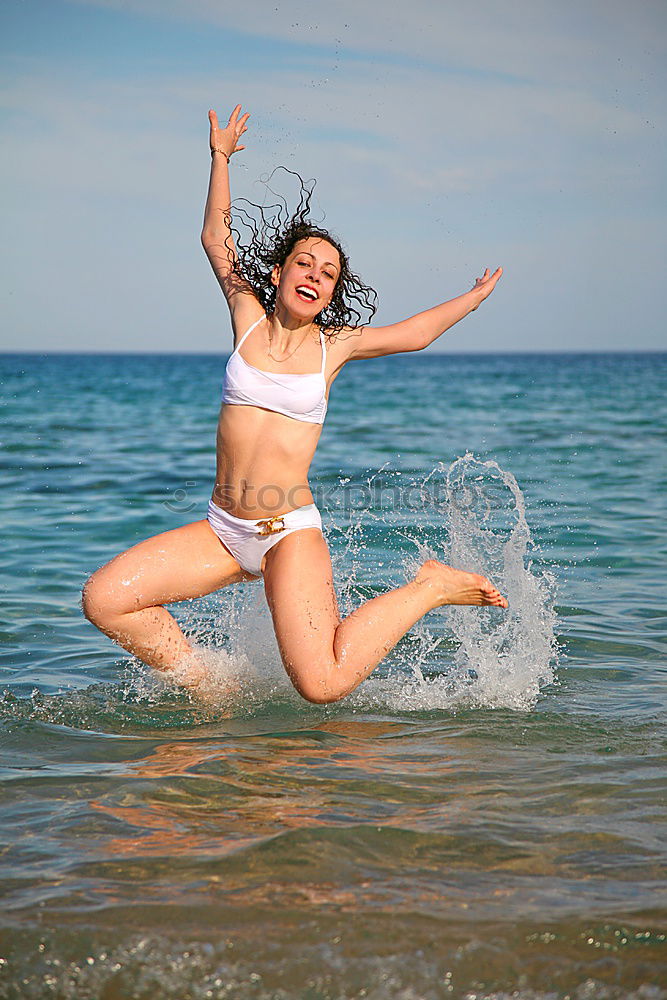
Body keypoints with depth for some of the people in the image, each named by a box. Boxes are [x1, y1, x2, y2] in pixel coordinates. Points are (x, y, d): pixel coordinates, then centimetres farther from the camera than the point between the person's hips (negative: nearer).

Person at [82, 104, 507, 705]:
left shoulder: (335, 345, 4)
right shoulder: (249, 319, 8)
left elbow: (414, 335, 19)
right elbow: (217, 237, 16)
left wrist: (476, 296, 25)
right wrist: (220, 156, 16)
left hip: (290, 531, -3)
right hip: (222, 530, 3)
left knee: (324, 687, -20)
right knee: (104, 599, -13)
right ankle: (204, 686, 8)